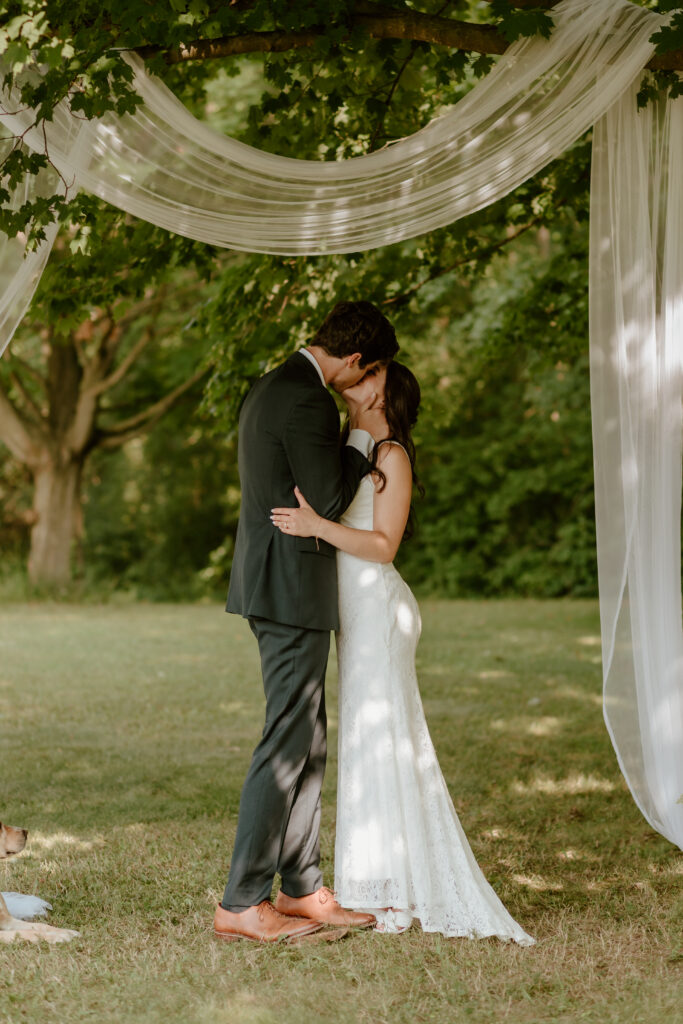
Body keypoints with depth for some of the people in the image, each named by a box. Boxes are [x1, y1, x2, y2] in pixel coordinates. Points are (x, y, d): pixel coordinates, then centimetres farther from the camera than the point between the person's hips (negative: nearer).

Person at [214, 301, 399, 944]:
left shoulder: (270, 388, 16)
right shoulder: (307, 400, -17)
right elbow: (328, 501, -15)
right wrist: (362, 435, -3)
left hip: (272, 585, 11)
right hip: (293, 588, -11)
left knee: (307, 744, 14)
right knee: (287, 744, -7)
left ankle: (302, 890, 19)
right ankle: (241, 904, -4)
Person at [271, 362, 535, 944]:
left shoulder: (392, 454, -10)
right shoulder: (355, 452, 16)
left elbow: (384, 545, -17)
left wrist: (318, 526, -27)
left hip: (379, 607, -9)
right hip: (356, 611, 9)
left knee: (383, 740, -7)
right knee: (365, 740, 9)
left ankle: (400, 893, -2)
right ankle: (387, 889, 15)